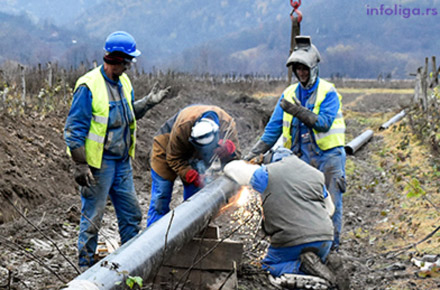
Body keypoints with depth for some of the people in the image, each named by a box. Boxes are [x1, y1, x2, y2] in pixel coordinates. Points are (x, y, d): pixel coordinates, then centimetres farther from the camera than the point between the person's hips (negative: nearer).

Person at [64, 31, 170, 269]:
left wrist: (148, 102, 7)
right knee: (92, 217, 4)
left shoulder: (123, 82, 6)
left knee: (131, 213, 14)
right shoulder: (89, 86, -19)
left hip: (122, 162, 8)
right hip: (98, 164, -8)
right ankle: (86, 265, 19)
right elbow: (74, 129, -17)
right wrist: (81, 165, -20)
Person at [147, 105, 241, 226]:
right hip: (167, 147, -4)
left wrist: (229, 149, -49)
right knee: (160, 199, -8)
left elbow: (236, 157, -26)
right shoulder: (182, 127, -40)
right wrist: (192, 176, -37)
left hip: (193, 156, 4)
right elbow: (174, 158, -25)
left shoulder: (227, 124, -32)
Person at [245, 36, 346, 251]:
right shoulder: (289, 94, 10)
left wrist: (297, 111, -27)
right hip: (302, 158, 4)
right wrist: (254, 153, 0)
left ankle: (332, 245, 10)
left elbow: (324, 122, -18)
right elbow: (273, 128, 9)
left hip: (328, 157, -4)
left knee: (330, 202, -2)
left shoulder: (328, 92, -5)